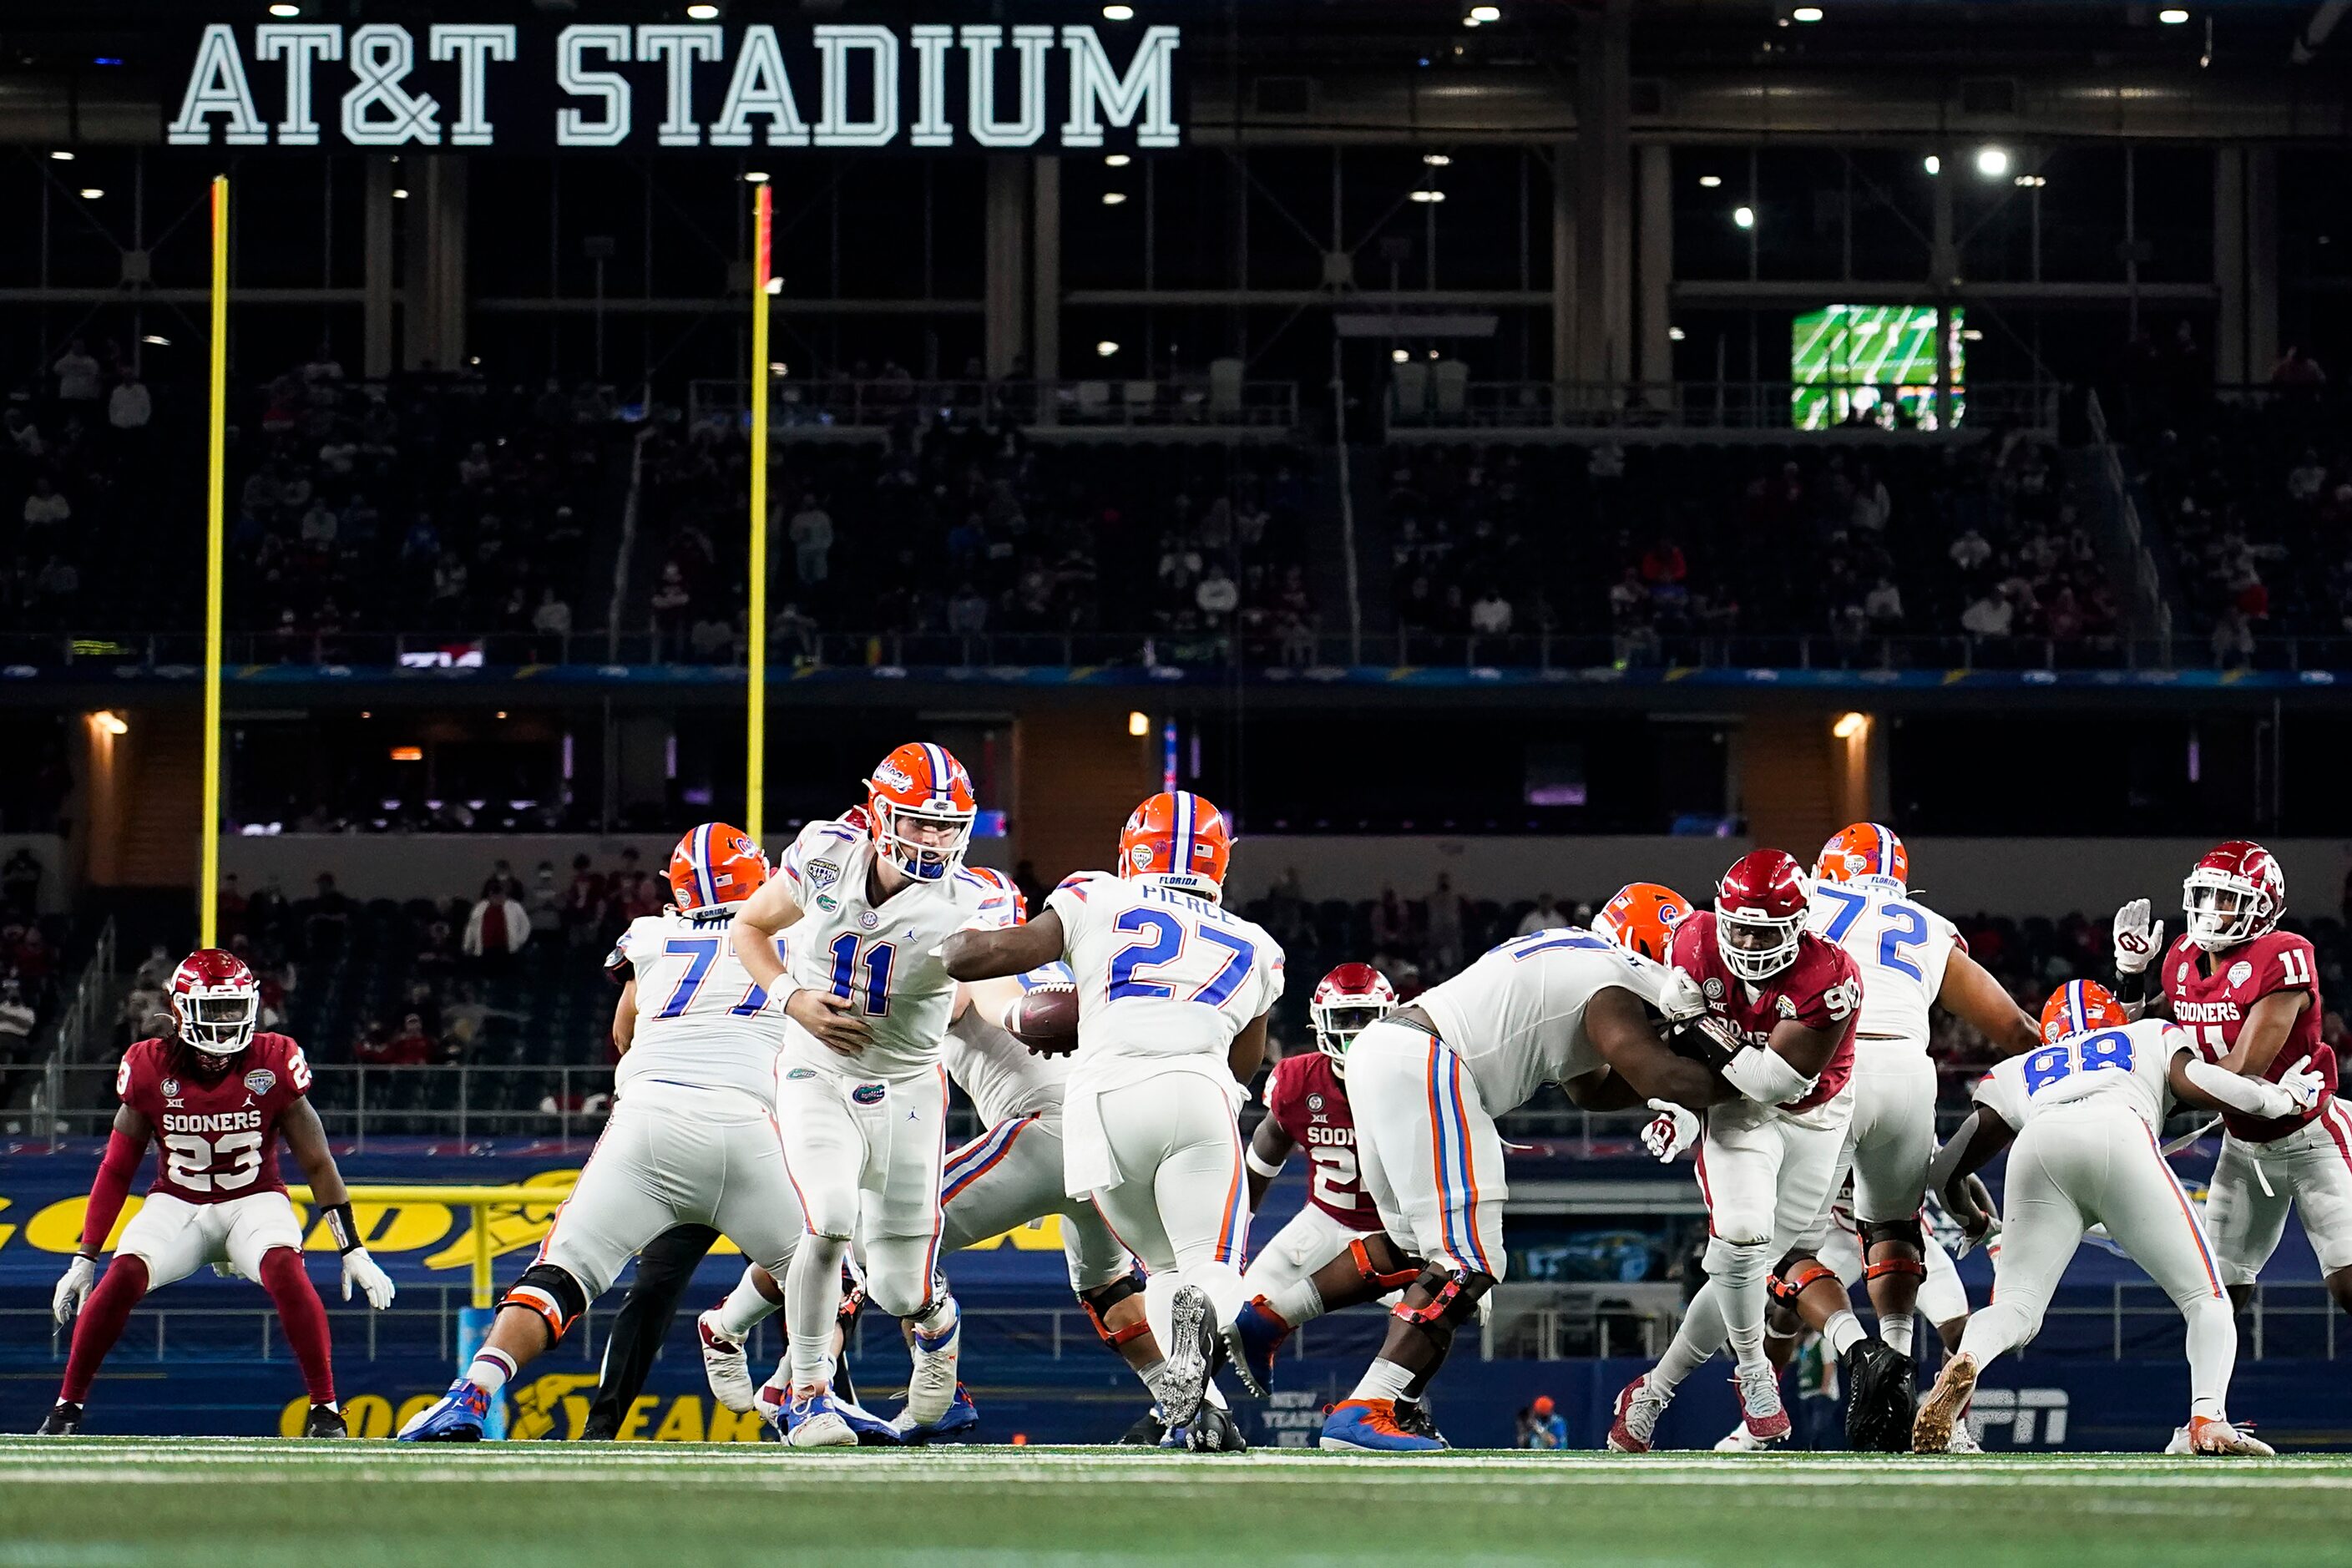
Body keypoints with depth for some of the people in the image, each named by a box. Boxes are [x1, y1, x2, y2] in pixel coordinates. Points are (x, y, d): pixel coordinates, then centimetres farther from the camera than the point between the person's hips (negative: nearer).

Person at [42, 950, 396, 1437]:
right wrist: (84, 1258, -3)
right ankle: (67, 1406, -10)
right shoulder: (150, 1069, -10)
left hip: (254, 1200, -1)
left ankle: (325, 1408, -23)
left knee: (285, 1270, -32)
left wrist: (353, 1251, -8)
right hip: (176, 1204, 1)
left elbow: (317, 1163, -5)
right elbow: (116, 1171, 0)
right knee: (123, 1275, -25)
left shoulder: (274, 1065, -13)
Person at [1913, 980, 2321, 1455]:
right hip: (2119, 1137, -2)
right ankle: (2208, 1421, -15)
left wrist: (1971, 1218, 55)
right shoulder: (2152, 1037, 38)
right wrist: (2283, 1099, 31)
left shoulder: (2017, 1073, 40)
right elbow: (2194, 1081, 15)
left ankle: (1964, 1362, -28)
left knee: (2016, 1308, 6)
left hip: (2036, 1148, 2)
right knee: (2205, 1297, 9)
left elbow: (1945, 1171, 34)